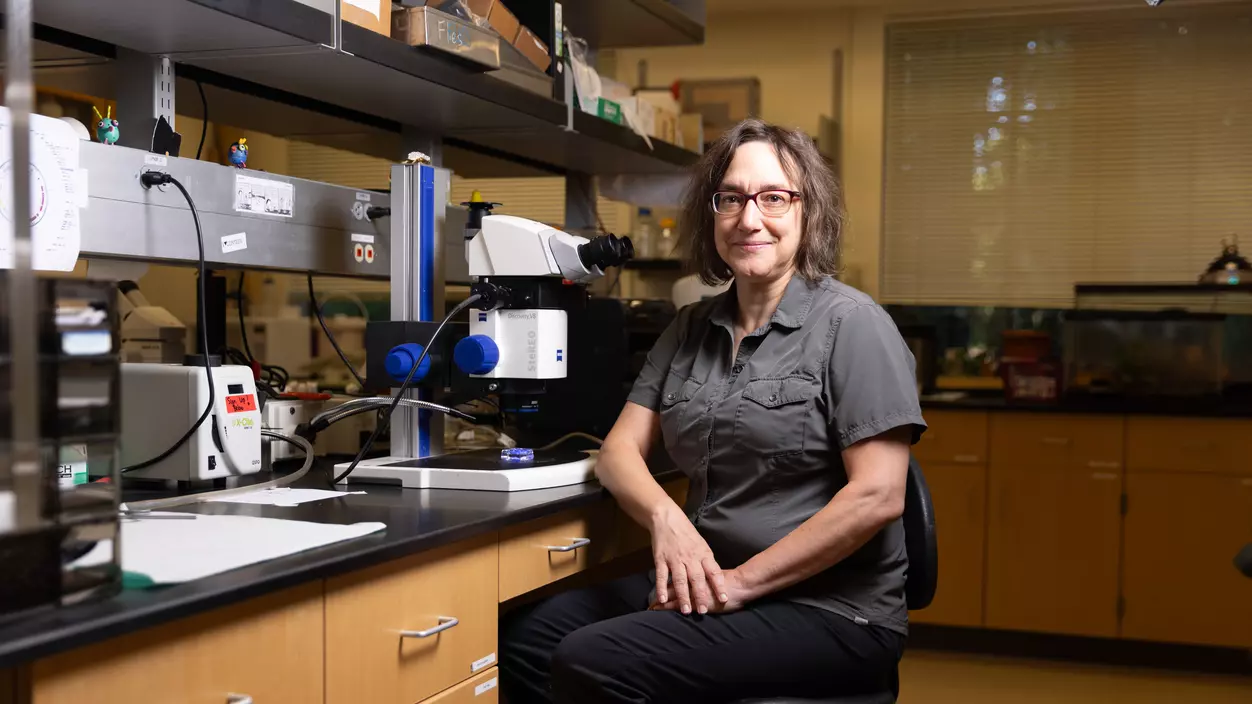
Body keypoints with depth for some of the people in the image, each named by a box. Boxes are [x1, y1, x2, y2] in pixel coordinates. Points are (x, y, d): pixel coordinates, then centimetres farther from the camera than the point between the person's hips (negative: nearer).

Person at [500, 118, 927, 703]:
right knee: (522, 638, -13)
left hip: (829, 608, -6)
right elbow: (621, 449, 6)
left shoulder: (849, 324, -8)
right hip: (710, 585, 6)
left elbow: (877, 496, -16)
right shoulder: (691, 330, 12)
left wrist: (741, 582, -17)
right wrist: (665, 517, -17)